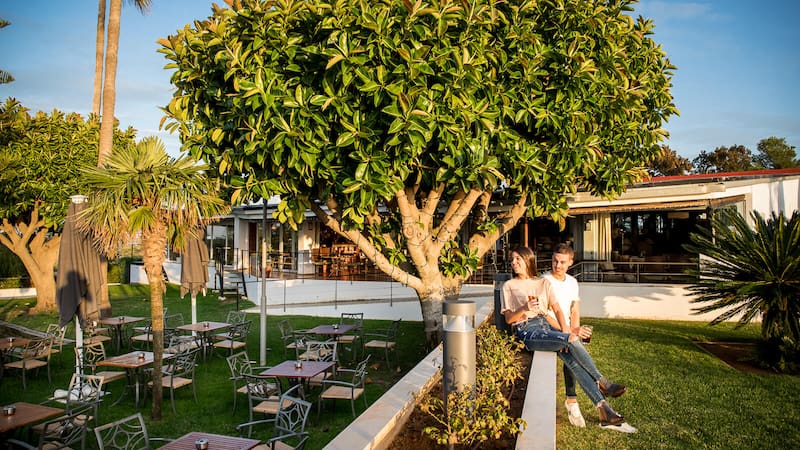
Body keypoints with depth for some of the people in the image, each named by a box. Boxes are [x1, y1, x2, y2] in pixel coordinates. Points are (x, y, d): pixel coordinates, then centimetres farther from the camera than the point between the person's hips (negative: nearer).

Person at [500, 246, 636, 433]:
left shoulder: (544, 283, 21)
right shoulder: (509, 286, 13)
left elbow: (557, 309, 10)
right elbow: (508, 318, 5)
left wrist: (565, 331, -8)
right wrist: (525, 308, -15)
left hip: (547, 325, 3)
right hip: (527, 331, -3)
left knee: (573, 361, -21)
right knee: (573, 340, -27)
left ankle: (606, 413, -23)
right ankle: (602, 382, -12)